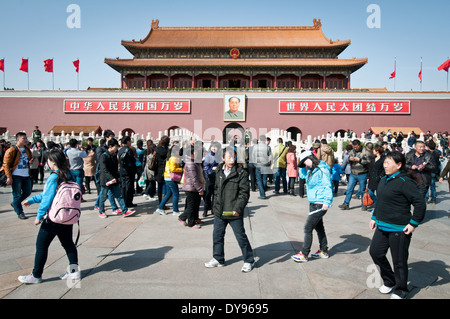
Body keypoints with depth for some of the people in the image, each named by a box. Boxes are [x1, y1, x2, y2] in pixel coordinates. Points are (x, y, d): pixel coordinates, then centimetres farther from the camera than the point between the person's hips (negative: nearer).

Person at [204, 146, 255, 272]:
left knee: (241, 236, 5)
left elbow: (244, 193, -14)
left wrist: (238, 208, -22)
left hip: (234, 213, -6)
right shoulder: (219, 171, 6)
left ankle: (249, 261, 24)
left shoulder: (241, 173, -12)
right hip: (219, 212, 6)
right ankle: (218, 259, 36)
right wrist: (216, 205, 14)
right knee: (217, 235, 16)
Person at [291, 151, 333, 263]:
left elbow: (327, 186, -21)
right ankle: (324, 251, 32)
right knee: (319, 227, 18)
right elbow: (302, 174, 27)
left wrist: (327, 202, -26)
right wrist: (303, 167, 11)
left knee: (308, 228, -6)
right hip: (313, 203, 10)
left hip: (319, 204, -10)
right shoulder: (311, 170, 10)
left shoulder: (322, 170, -16)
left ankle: (304, 255, 3)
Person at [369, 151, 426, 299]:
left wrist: (413, 223, -18)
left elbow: (420, 203, -19)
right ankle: (389, 281, 35)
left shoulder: (404, 182, -18)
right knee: (375, 252, 13)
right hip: (382, 226, 9)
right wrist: (374, 217, 18)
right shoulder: (383, 180, 9)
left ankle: (400, 290, 29)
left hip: (399, 229, -8)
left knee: (399, 261, 7)